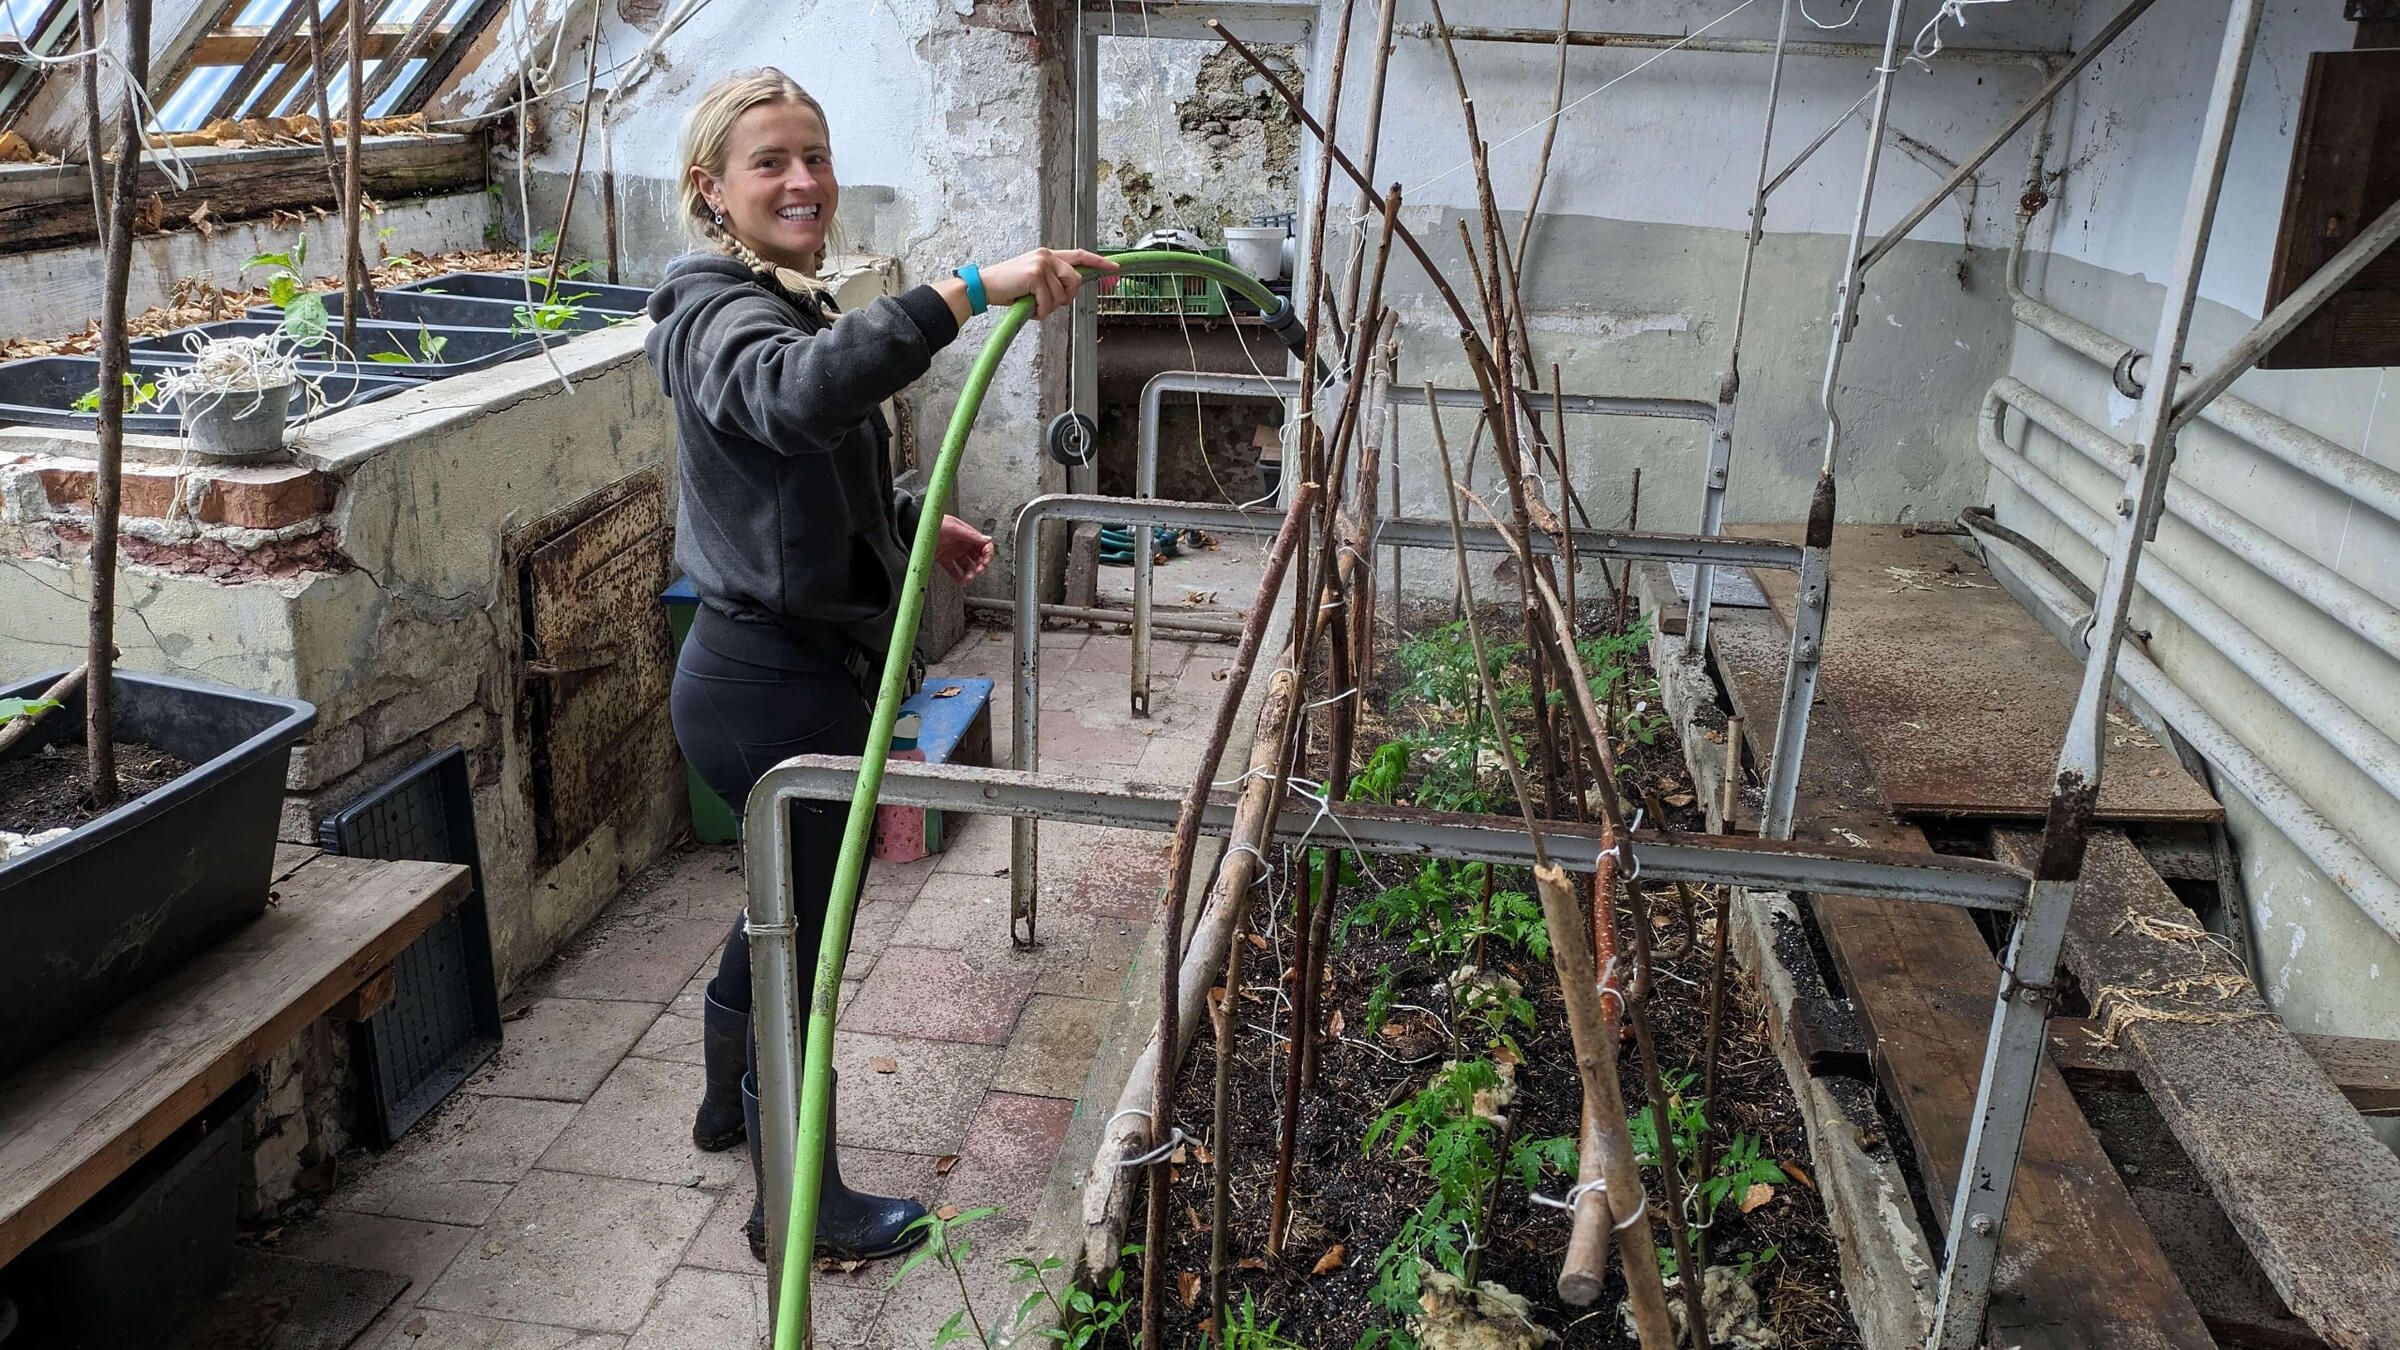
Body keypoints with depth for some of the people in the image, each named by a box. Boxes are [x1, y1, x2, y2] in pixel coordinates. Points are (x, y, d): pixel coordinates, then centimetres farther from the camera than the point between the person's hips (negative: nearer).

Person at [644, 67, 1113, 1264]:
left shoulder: (785, 302, 13)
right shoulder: (716, 314, -19)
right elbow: (800, 393, -46)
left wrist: (915, 524, 12)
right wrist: (970, 291, -52)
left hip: (799, 667, 10)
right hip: (771, 690, -10)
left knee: (787, 902, 27)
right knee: (805, 930, 5)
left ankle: (727, 1103, 51)